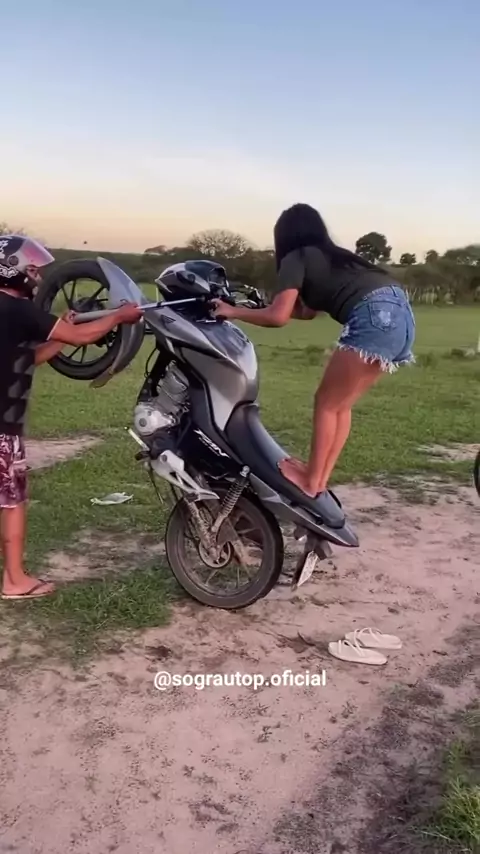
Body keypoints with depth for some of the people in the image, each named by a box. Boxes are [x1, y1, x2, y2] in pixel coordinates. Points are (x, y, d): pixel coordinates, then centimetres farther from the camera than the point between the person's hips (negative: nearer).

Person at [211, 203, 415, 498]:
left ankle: (311, 481, 11)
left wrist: (233, 311, 9)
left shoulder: (296, 258, 7)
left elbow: (278, 316, -5)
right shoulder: (330, 257, 32)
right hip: (401, 313, 8)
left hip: (376, 316, -8)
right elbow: (308, 310, 39)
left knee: (327, 402, 4)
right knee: (340, 404, 15)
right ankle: (320, 478, 20)